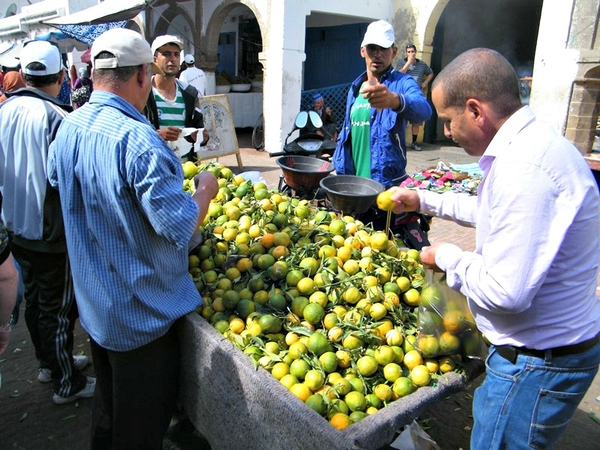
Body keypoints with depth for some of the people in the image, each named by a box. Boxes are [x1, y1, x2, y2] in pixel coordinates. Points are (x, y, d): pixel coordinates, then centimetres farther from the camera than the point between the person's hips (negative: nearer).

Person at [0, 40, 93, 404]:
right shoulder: (56, 118, -22)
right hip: (52, 233, -7)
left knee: (35, 301, 21)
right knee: (58, 309, 6)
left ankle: (49, 363, 41)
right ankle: (68, 384, 22)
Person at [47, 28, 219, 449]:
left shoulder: (68, 128, 0)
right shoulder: (137, 140, -27)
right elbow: (179, 226, -28)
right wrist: (205, 190, -8)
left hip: (94, 300, 9)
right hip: (141, 310, -8)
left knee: (108, 401, 29)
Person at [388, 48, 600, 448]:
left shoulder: (524, 167, -28)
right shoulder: (532, 143, 6)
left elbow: (506, 292, -30)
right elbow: (492, 211, 24)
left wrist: (448, 257, -13)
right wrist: (424, 201, 25)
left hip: (539, 362, -10)